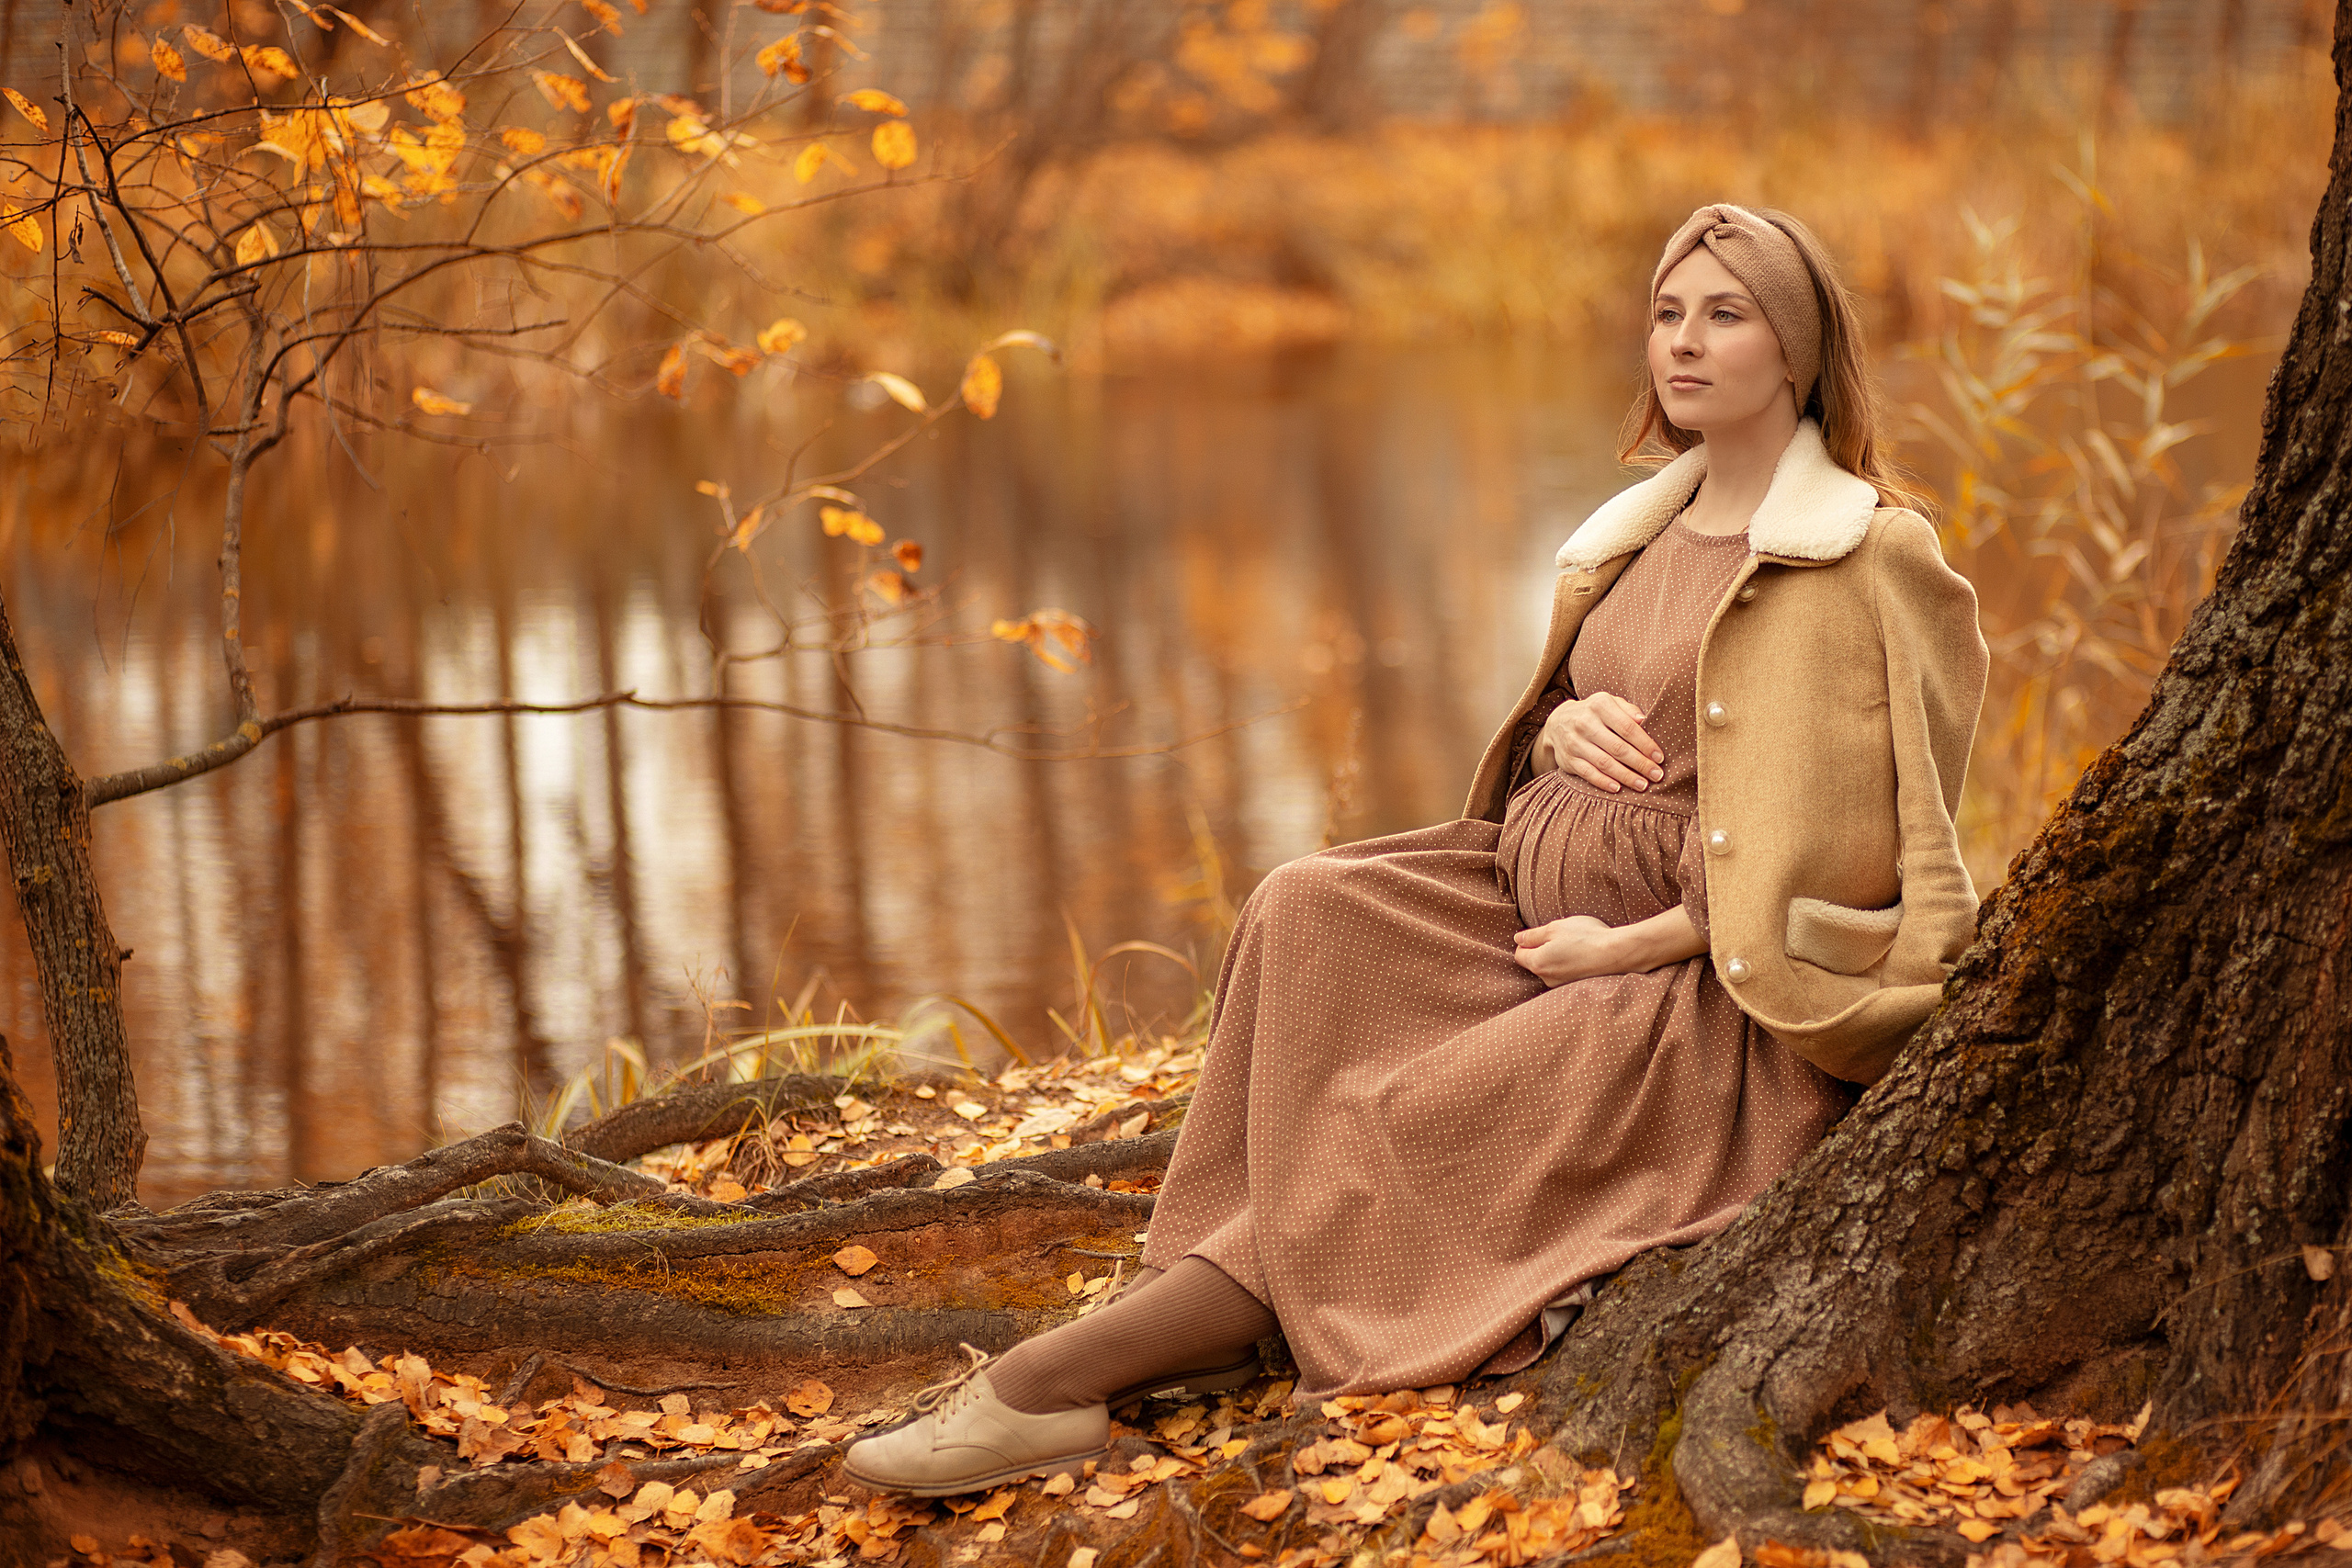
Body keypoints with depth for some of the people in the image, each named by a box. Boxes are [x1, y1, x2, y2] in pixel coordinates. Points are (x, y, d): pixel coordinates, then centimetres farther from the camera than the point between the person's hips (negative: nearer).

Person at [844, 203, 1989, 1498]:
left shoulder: (1867, 556, -10)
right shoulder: (1645, 530, 14)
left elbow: (1834, 853, -14)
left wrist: (1629, 945, -17)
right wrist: (1563, 726, -5)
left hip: (1703, 991, -8)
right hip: (1541, 896, 8)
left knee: (1408, 1125, -23)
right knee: (1309, 917, -18)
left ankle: (1064, 1378, -22)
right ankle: (1206, 1313, -23)